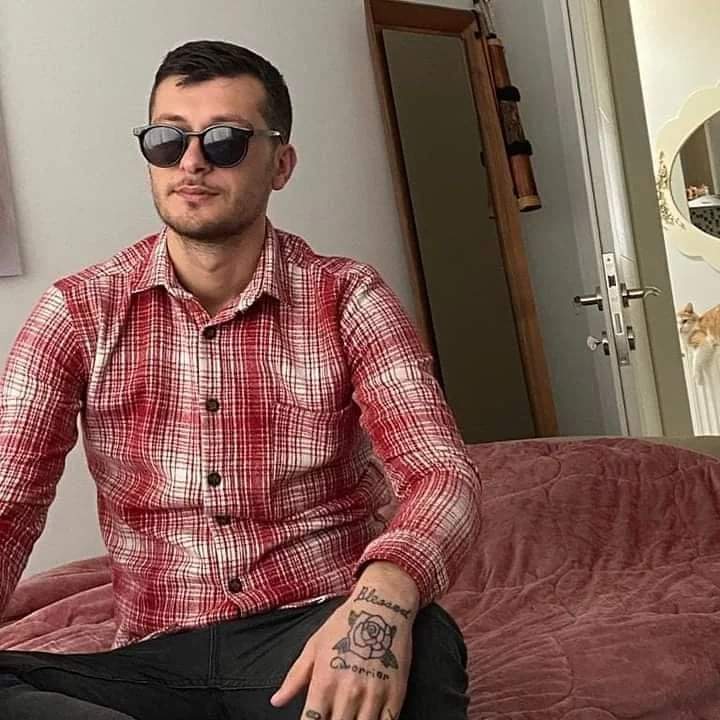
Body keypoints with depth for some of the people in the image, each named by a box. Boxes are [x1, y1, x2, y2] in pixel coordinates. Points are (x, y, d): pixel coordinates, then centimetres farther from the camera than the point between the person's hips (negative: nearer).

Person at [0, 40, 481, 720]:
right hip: (156, 660, 3)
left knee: (422, 645, -35)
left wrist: (385, 594, -35)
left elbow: (442, 473, -11)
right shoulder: (78, 312, 2)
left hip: (319, 639, -2)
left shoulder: (346, 299, -1)